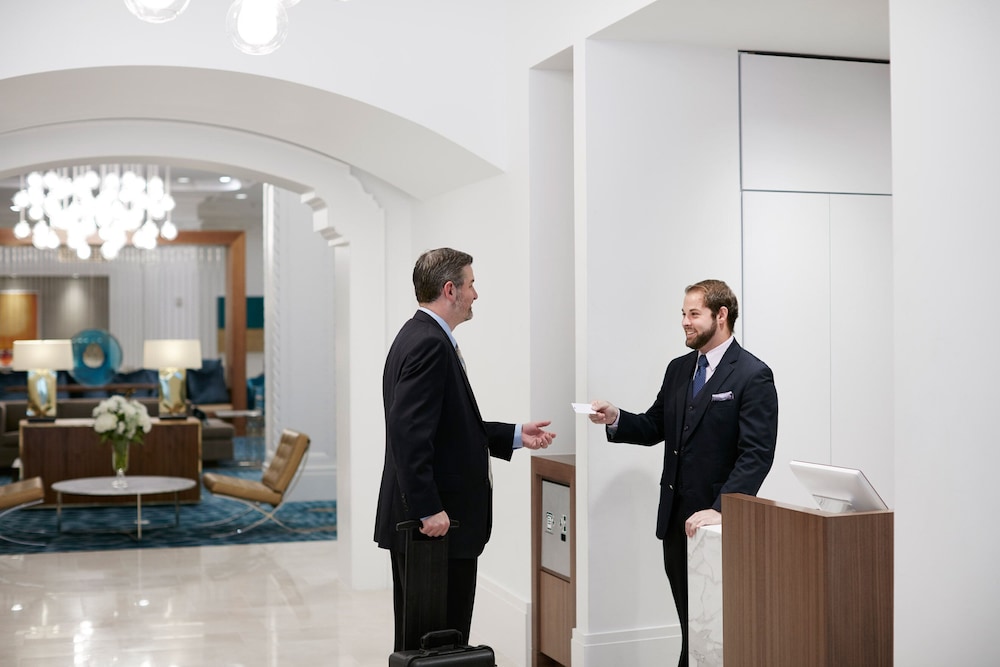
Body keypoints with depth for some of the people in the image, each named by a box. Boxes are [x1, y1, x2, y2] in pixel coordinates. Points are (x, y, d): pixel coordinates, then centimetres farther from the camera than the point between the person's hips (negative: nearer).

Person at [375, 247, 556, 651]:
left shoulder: (422, 338, 15)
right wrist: (428, 509, -25)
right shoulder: (429, 344, -17)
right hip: (434, 523, -11)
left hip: (435, 516, 11)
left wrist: (515, 436, 17)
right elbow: (408, 432, -25)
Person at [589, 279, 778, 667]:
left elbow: (756, 455, -17)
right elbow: (654, 428, 15)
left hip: (716, 521, -6)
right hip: (675, 518, 6)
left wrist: (721, 511, -25)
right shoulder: (678, 369, 12)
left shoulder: (753, 376, -11)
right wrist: (615, 419, -4)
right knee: (689, 621, 13)